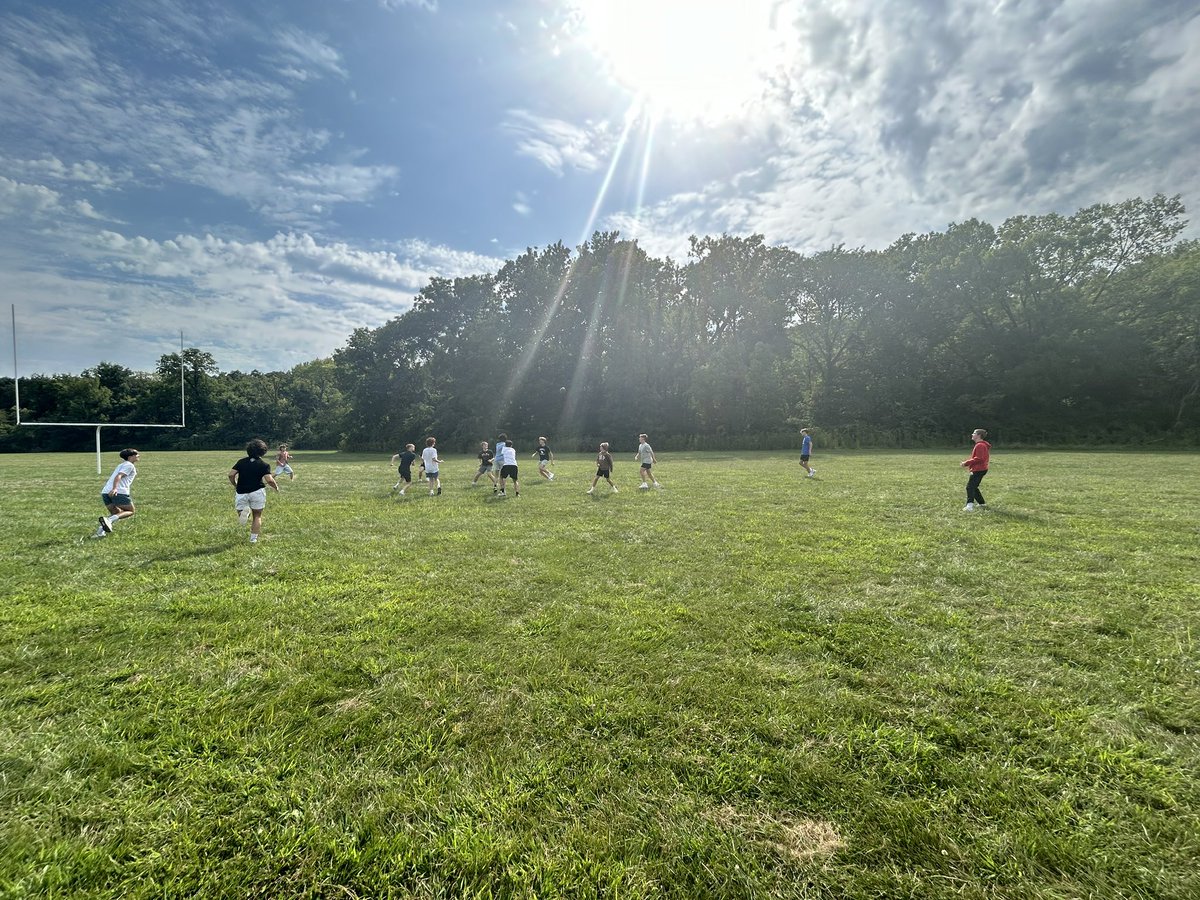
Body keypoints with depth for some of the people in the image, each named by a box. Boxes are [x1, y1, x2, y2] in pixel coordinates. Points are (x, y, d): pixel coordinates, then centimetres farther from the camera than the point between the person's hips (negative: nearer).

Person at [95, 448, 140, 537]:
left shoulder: (122, 464, 28)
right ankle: (109, 520, -19)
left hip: (105, 492, 9)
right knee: (131, 511, 4)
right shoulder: (129, 465, 0)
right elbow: (118, 476, -16)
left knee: (116, 513, 20)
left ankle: (101, 528, -1)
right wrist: (114, 488, -28)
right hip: (119, 492, -9)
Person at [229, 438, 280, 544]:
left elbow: (231, 475, -1)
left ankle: (244, 512, -20)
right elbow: (269, 480, -16)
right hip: (257, 492, -2)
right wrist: (276, 487, 3)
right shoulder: (264, 465, -6)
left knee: (241, 518, 15)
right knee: (257, 516, 13)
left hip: (241, 492, 2)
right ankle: (253, 539, 11)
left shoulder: (241, 462, 4)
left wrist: (235, 485, 15)